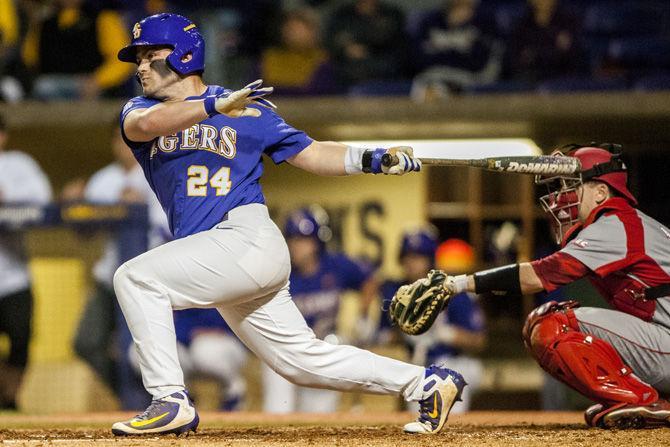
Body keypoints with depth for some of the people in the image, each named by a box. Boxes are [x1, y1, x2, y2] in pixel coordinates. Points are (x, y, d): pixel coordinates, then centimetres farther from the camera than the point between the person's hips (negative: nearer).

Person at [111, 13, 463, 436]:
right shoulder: (141, 110, 12)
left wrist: (369, 159, -8)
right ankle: (426, 382, 20)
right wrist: (214, 105, -28)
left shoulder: (247, 110, 5)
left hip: (248, 239, -5)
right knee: (304, 359, 9)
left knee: (136, 278, -21)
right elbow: (145, 124, -13)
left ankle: (171, 401, -19)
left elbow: (309, 153, 9)